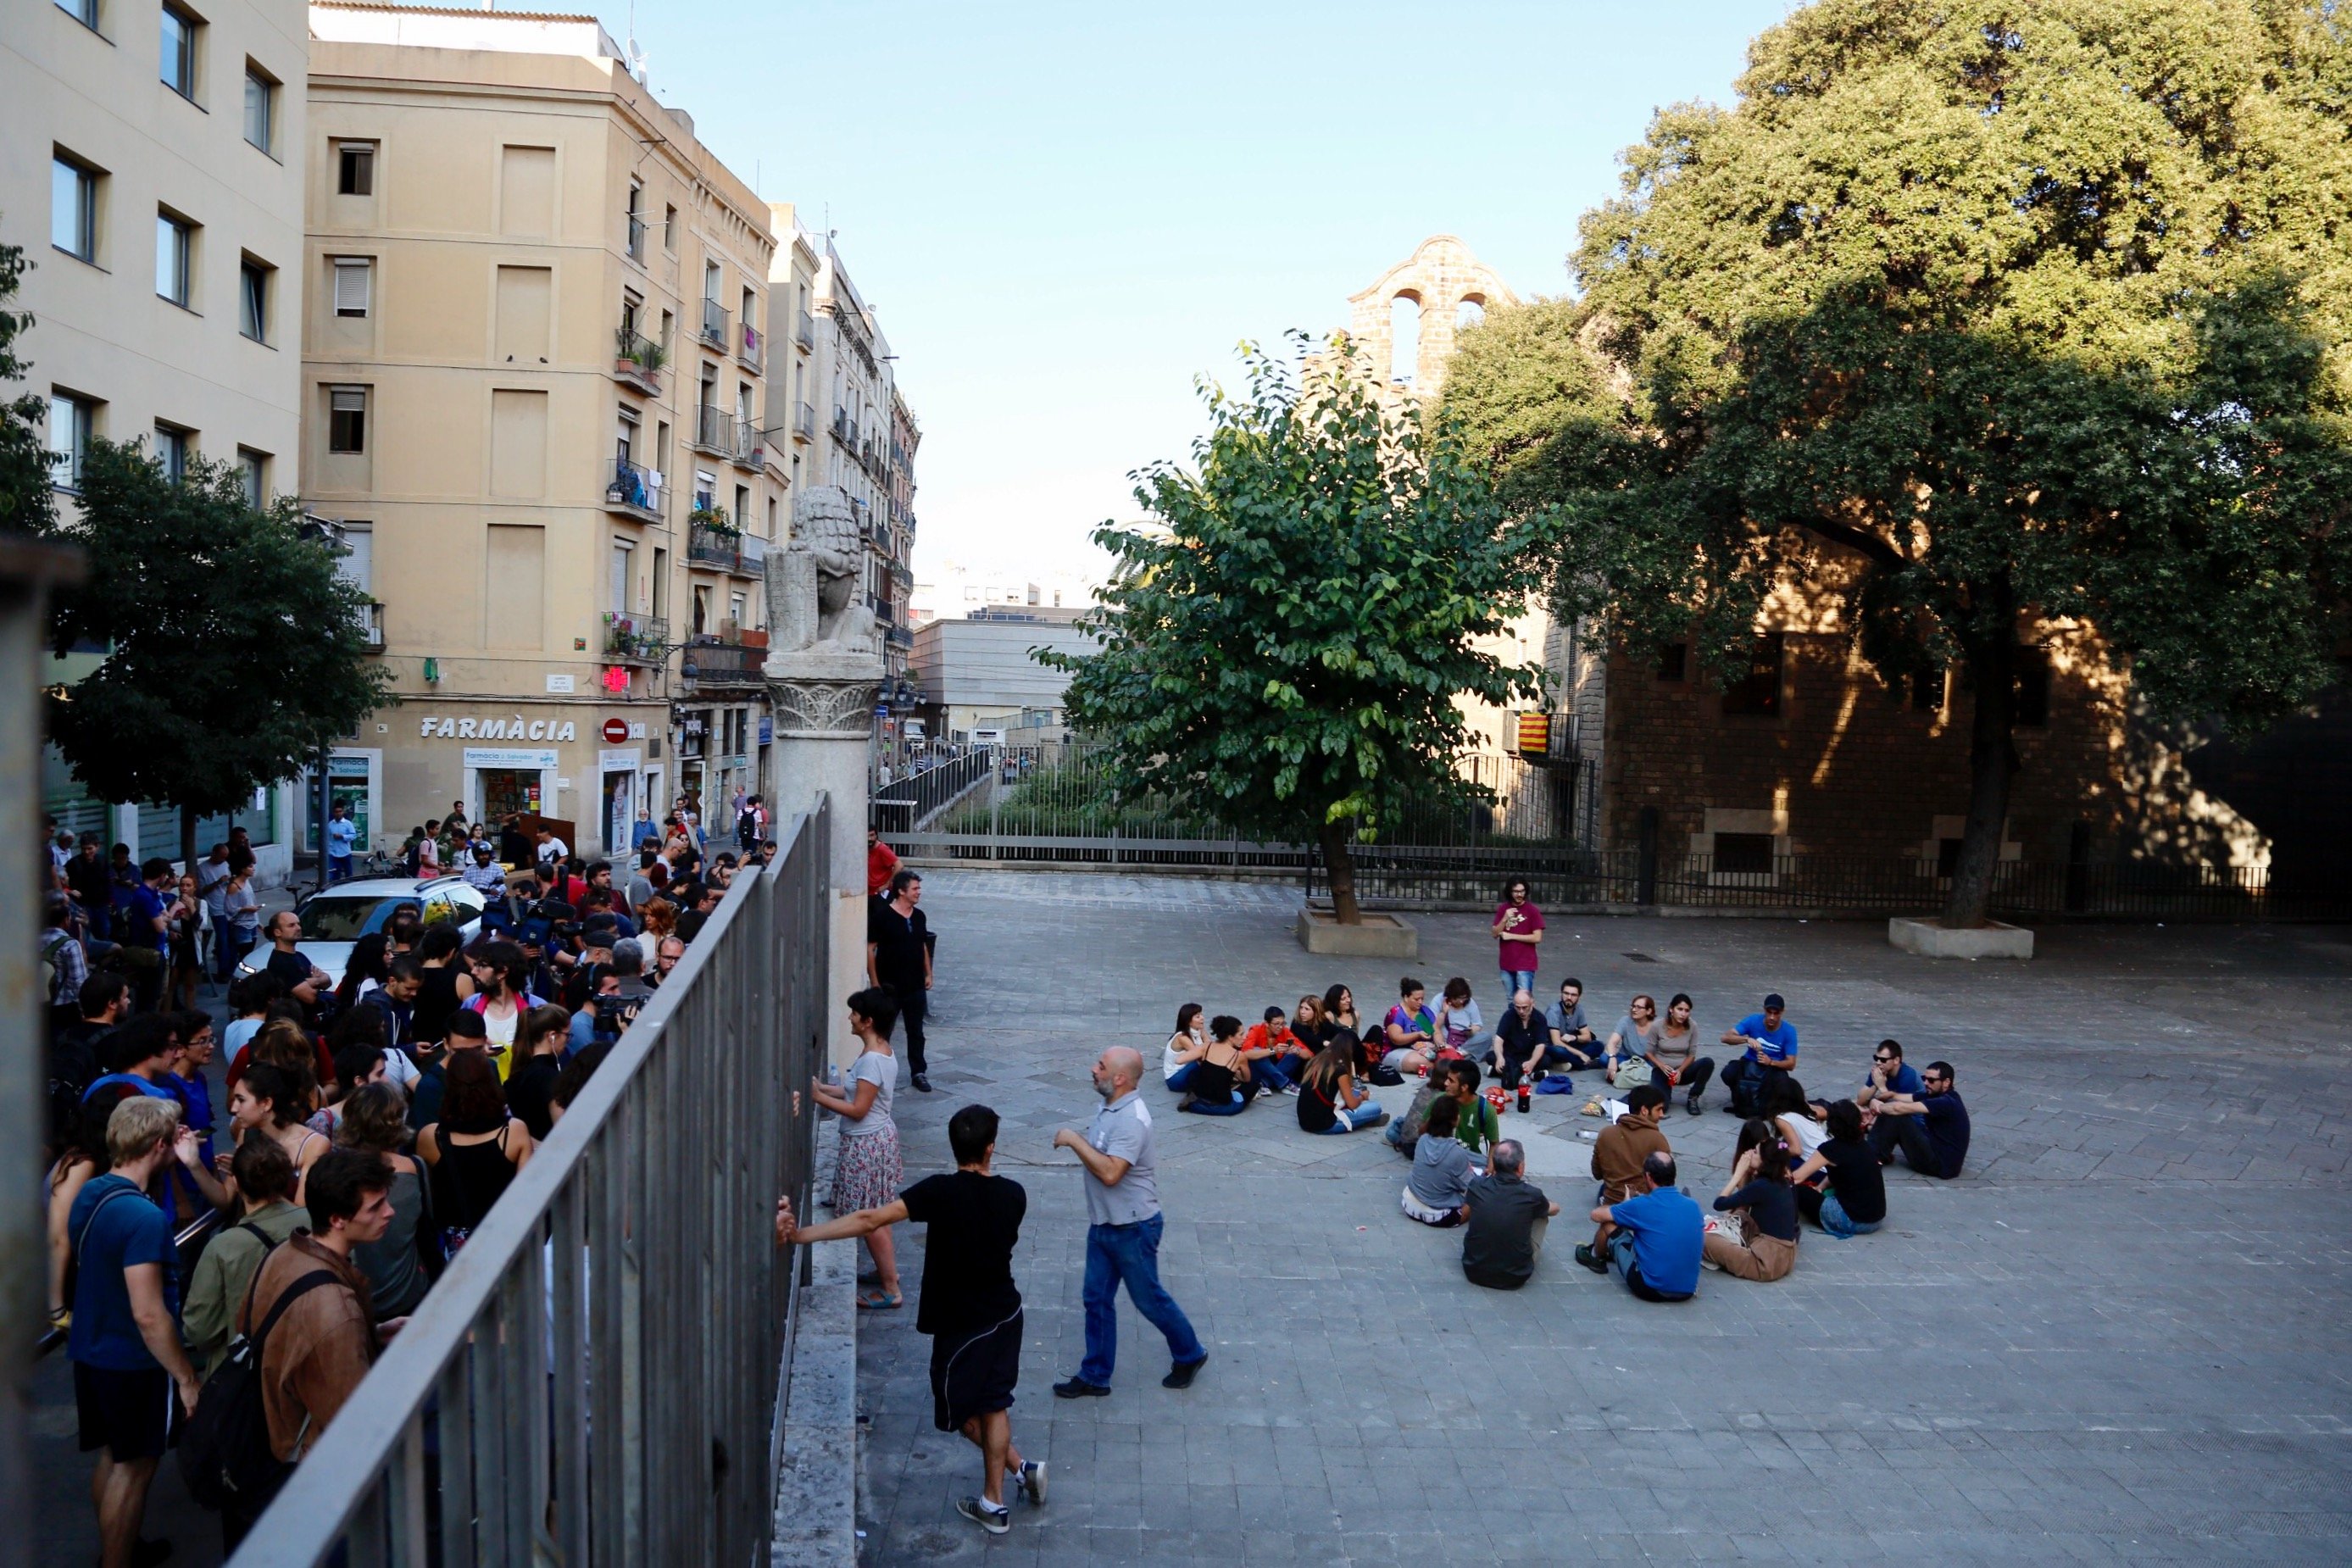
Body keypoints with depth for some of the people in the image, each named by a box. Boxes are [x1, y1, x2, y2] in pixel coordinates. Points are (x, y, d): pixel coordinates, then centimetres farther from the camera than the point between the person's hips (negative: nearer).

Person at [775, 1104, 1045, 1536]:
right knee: (993, 1403, 18)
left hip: (961, 1324, -5)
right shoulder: (1013, 1195, -9)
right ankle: (993, 1502, 21)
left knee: (965, 1412, 17)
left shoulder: (941, 1192, -23)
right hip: (1005, 1312, 5)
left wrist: (800, 1234, -30)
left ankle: (1021, 1468, 19)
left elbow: (871, 1220, -29)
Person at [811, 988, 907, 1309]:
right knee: (876, 1215, 22)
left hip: (867, 1144, -10)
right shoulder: (881, 1051, 4)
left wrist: (818, 1097, -18)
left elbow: (857, 1109, -24)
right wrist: (823, 1086, 7)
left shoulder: (872, 1059, -26)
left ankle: (891, 1291, 9)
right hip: (878, 1137, 10)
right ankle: (887, 1269, 35)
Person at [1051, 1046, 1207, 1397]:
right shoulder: (1111, 1107, 3)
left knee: (1149, 1298, 9)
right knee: (1097, 1299, 13)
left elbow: (1110, 1172, -35)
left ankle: (1190, 1355, 31)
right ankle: (1095, 1376, 25)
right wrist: (1077, 1141, 4)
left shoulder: (1131, 1119, -28)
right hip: (1103, 1224, 9)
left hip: (1132, 1228, -9)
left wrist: (1074, 1140, -28)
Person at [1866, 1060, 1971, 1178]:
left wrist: (1878, 1107, -10)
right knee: (1890, 1112, 2)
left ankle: (1875, 1156, -3)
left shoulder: (1947, 1102, -22)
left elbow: (1900, 1107, -27)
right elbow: (1898, 1098, -1)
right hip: (1935, 1149, 9)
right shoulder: (1933, 1094, 5)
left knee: (1898, 1116, -18)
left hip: (1942, 1164, -9)